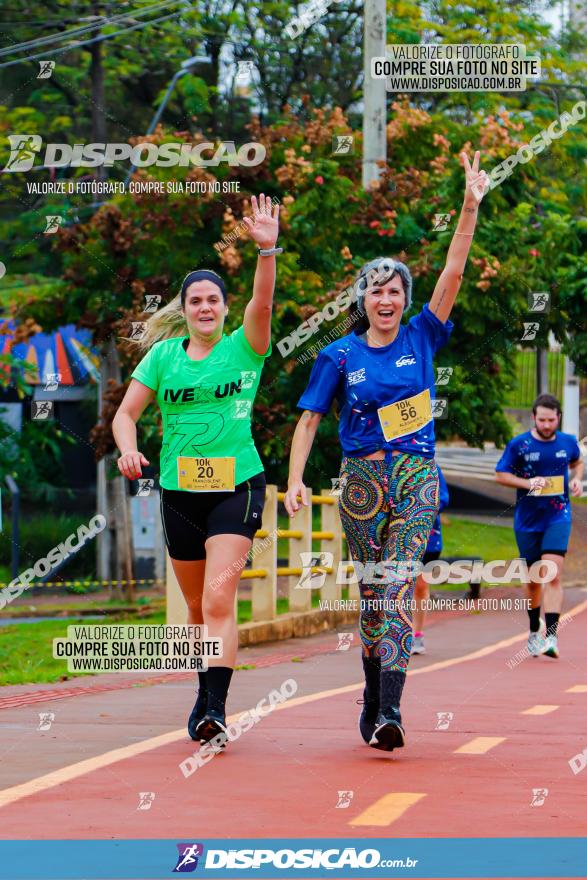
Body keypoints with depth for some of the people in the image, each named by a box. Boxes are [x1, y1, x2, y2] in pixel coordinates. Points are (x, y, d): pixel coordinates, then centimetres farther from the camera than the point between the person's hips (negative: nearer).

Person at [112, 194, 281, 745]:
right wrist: (128, 449, -11)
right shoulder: (162, 355, 7)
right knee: (198, 606, 12)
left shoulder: (243, 348, 0)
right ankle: (208, 692, 32)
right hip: (179, 489, 3)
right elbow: (126, 413, 10)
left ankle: (214, 706, -23)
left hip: (237, 486, -3)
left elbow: (262, 302, -17)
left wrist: (267, 250, -32)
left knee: (219, 598, -18)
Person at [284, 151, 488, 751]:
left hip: (416, 477, -1)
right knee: (372, 590, 7)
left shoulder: (420, 339, 4)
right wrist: (295, 479, -5)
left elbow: (453, 273, -3)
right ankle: (374, 695, 21)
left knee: (397, 587, -14)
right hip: (362, 479, 1)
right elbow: (310, 418, 5)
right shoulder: (340, 356, 3)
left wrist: (470, 208, -10)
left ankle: (389, 711, -23)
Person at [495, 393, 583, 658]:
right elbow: (500, 475, 0)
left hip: (558, 517, 0)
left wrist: (577, 479, 2)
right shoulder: (518, 445, -4)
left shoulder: (568, 442, 3)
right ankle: (535, 630, 32)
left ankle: (551, 635, -21)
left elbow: (577, 462, 24)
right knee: (533, 580, 10)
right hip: (527, 520, 0)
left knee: (553, 575, -17)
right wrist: (527, 483, -16)